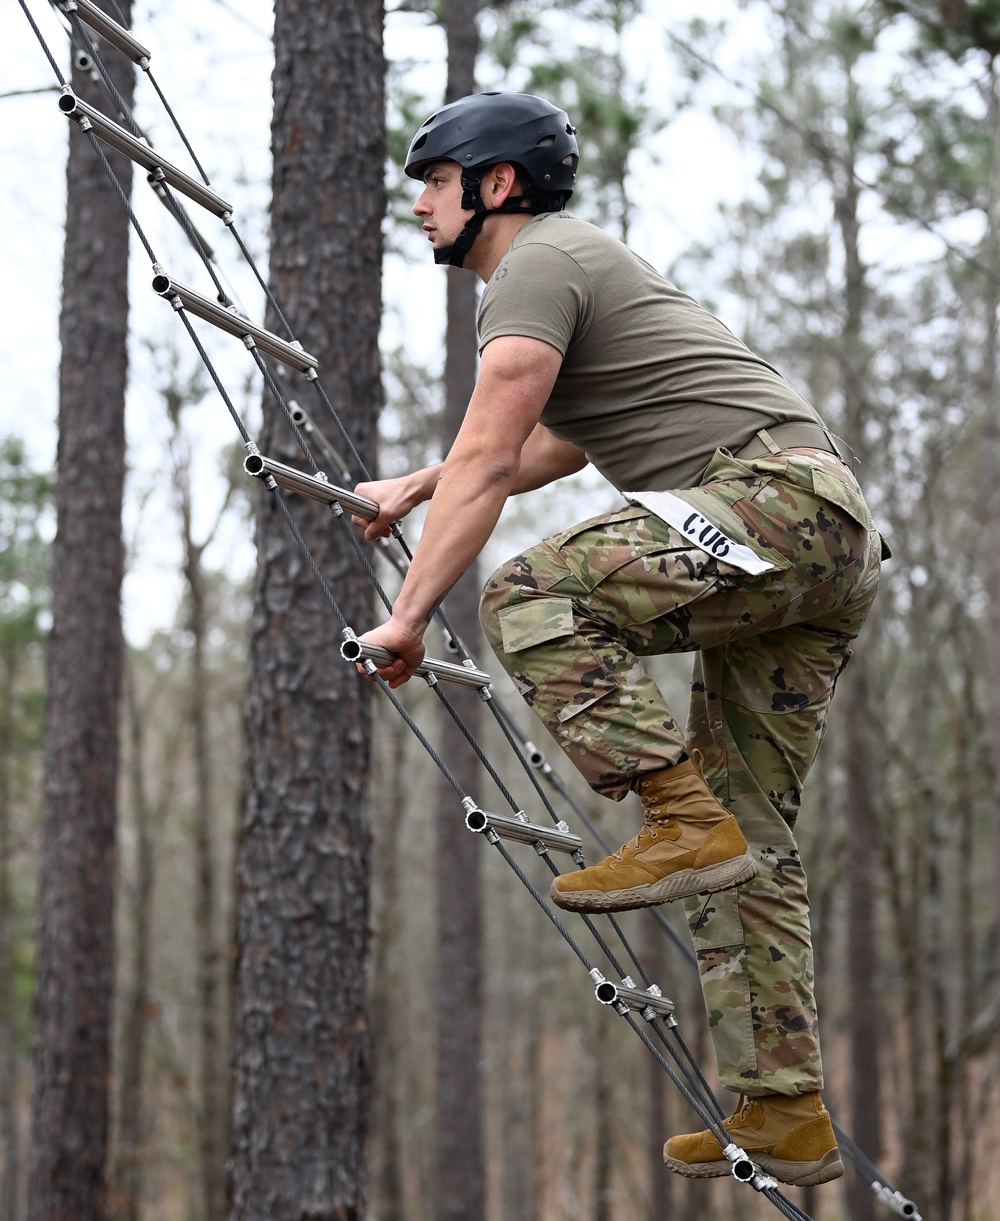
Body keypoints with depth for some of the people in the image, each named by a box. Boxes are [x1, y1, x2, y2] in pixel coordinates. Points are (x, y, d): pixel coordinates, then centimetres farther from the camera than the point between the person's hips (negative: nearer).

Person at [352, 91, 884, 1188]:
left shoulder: (539, 264, -3)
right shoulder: (573, 262, 29)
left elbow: (489, 459, -10)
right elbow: (549, 451, 43)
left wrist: (409, 614, -8)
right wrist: (416, 487, 42)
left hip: (775, 492, -10)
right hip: (835, 550, 10)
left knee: (532, 596, -23)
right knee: (747, 847, 7)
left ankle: (685, 817, -23)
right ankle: (783, 1116, 6)